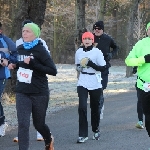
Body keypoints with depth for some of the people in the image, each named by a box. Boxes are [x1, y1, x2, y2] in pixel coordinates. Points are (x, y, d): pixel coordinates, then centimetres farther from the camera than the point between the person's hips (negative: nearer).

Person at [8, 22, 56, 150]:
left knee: (39, 124, 14)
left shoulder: (40, 50, -13)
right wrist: (15, 65, 3)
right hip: (22, 93, 4)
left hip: (39, 93, -4)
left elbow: (53, 70, -18)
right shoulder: (20, 49, 4)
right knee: (23, 124, -11)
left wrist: (33, 64, -24)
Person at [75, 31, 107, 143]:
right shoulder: (79, 52, 4)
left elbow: (103, 68, -11)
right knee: (82, 107, -12)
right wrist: (80, 68, -1)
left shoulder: (97, 52, -7)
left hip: (95, 85, -2)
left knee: (95, 108, 9)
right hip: (82, 84, 2)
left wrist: (91, 64, -21)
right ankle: (83, 135, -10)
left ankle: (96, 130, 34)